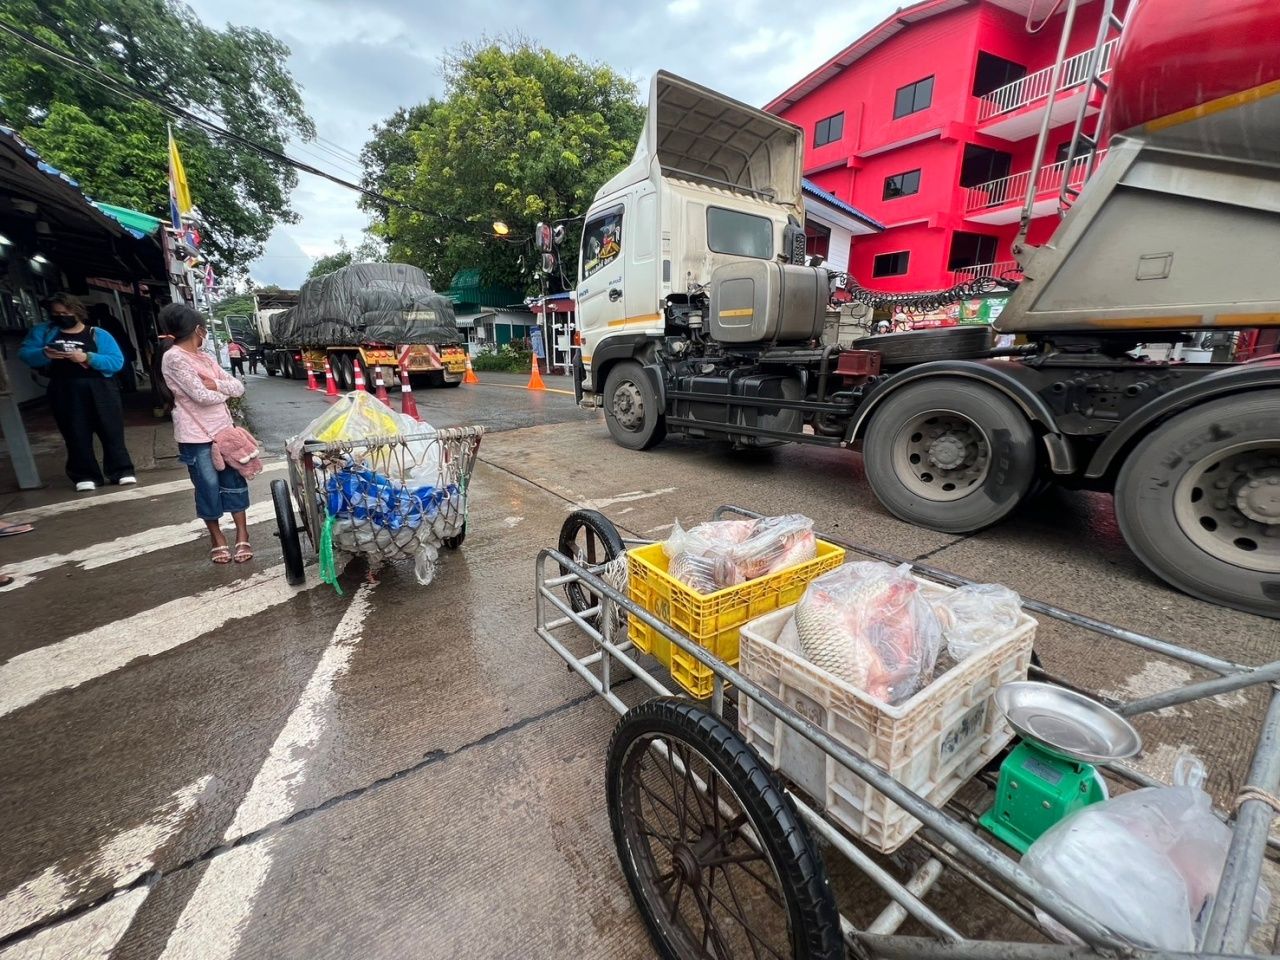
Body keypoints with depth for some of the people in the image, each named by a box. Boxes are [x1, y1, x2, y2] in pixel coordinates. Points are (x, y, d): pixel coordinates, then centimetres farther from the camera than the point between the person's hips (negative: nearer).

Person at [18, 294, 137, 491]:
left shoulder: (99, 335, 5)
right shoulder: (43, 331, 14)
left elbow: (117, 362, -5)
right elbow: (25, 353, 6)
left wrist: (88, 358, -19)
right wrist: (44, 354, -14)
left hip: (100, 390, -2)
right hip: (65, 392, 2)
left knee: (112, 432, 0)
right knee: (76, 435, 5)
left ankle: (121, 471, 8)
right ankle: (86, 476, 11)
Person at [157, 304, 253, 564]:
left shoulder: (204, 357, 12)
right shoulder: (174, 358, -11)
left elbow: (239, 387, 7)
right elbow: (201, 395, -17)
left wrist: (216, 384, -11)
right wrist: (225, 392, 1)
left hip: (223, 430, 6)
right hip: (196, 437, -6)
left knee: (234, 482, 6)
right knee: (209, 488, 4)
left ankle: (242, 536, 13)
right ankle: (217, 537, 19)